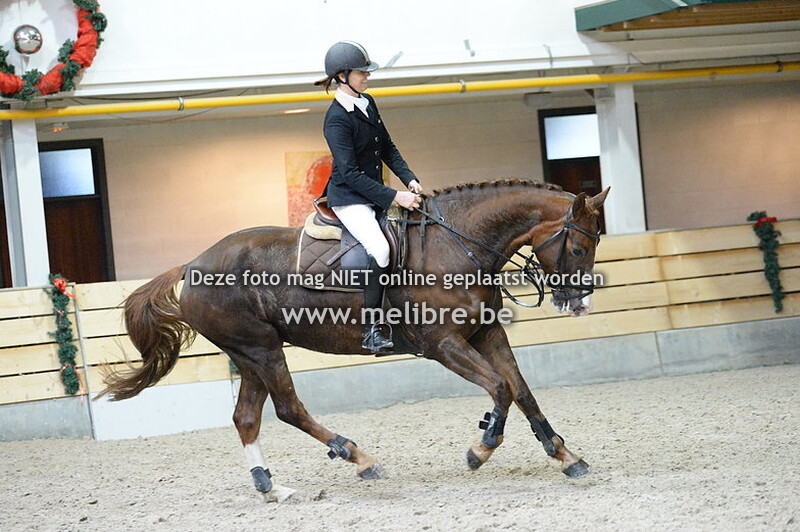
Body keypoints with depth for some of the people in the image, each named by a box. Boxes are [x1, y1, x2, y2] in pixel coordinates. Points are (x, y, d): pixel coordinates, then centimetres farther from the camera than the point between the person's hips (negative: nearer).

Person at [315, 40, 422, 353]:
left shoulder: (368, 103, 9)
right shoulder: (337, 119, -18)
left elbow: (387, 148, 16)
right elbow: (350, 173, -22)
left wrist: (410, 180, 1)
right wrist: (394, 197, -23)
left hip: (375, 195, 10)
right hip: (349, 198, -10)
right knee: (380, 248, -29)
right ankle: (371, 331, -28)